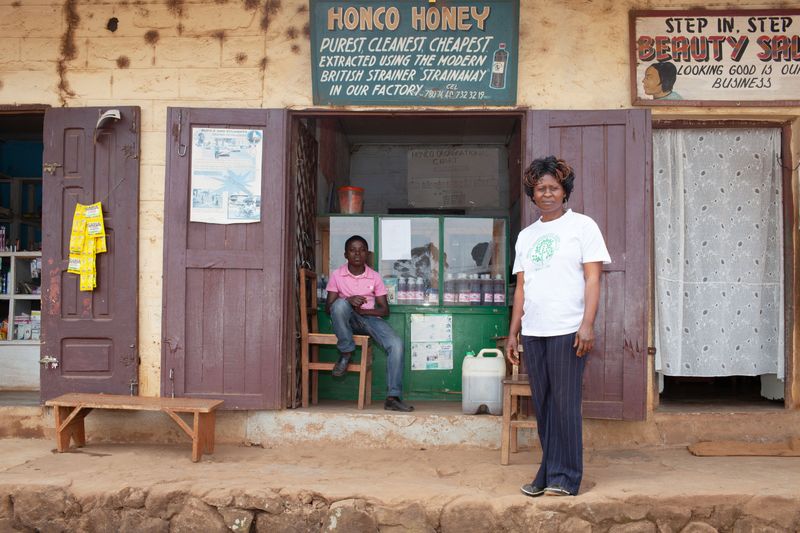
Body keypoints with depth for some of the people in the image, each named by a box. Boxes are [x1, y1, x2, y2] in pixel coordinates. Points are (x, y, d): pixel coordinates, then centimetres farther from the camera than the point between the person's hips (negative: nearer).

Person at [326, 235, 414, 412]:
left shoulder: (375, 277, 2)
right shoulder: (337, 275, 0)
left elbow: (385, 310, 2)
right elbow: (328, 307, -4)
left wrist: (363, 310, -16)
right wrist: (348, 300, -23)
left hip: (369, 318, 1)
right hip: (347, 319, -1)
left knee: (396, 343, -27)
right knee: (340, 304, -38)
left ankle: (393, 397, -24)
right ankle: (346, 353, -20)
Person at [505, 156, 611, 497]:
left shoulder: (582, 226, 3)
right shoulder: (526, 236, 18)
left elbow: (592, 279, -4)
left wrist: (587, 324, -14)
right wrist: (513, 333, 12)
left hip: (567, 331, -5)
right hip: (532, 332, 5)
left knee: (565, 405, -3)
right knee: (542, 405, 8)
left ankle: (565, 478, 7)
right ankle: (548, 474, 18)